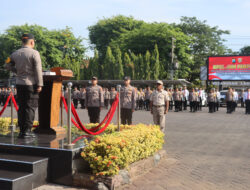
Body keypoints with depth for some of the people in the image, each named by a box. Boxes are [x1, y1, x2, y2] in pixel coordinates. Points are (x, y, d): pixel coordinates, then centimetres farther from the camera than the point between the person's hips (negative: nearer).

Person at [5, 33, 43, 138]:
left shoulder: (15, 54, 7)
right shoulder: (34, 53, -9)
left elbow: (8, 65, 16)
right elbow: (38, 70, -12)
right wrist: (39, 84, -9)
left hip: (19, 83, 5)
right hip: (31, 83, -5)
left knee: (21, 107, 12)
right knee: (30, 107, 0)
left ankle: (22, 130, 15)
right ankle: (27, 130, 0)